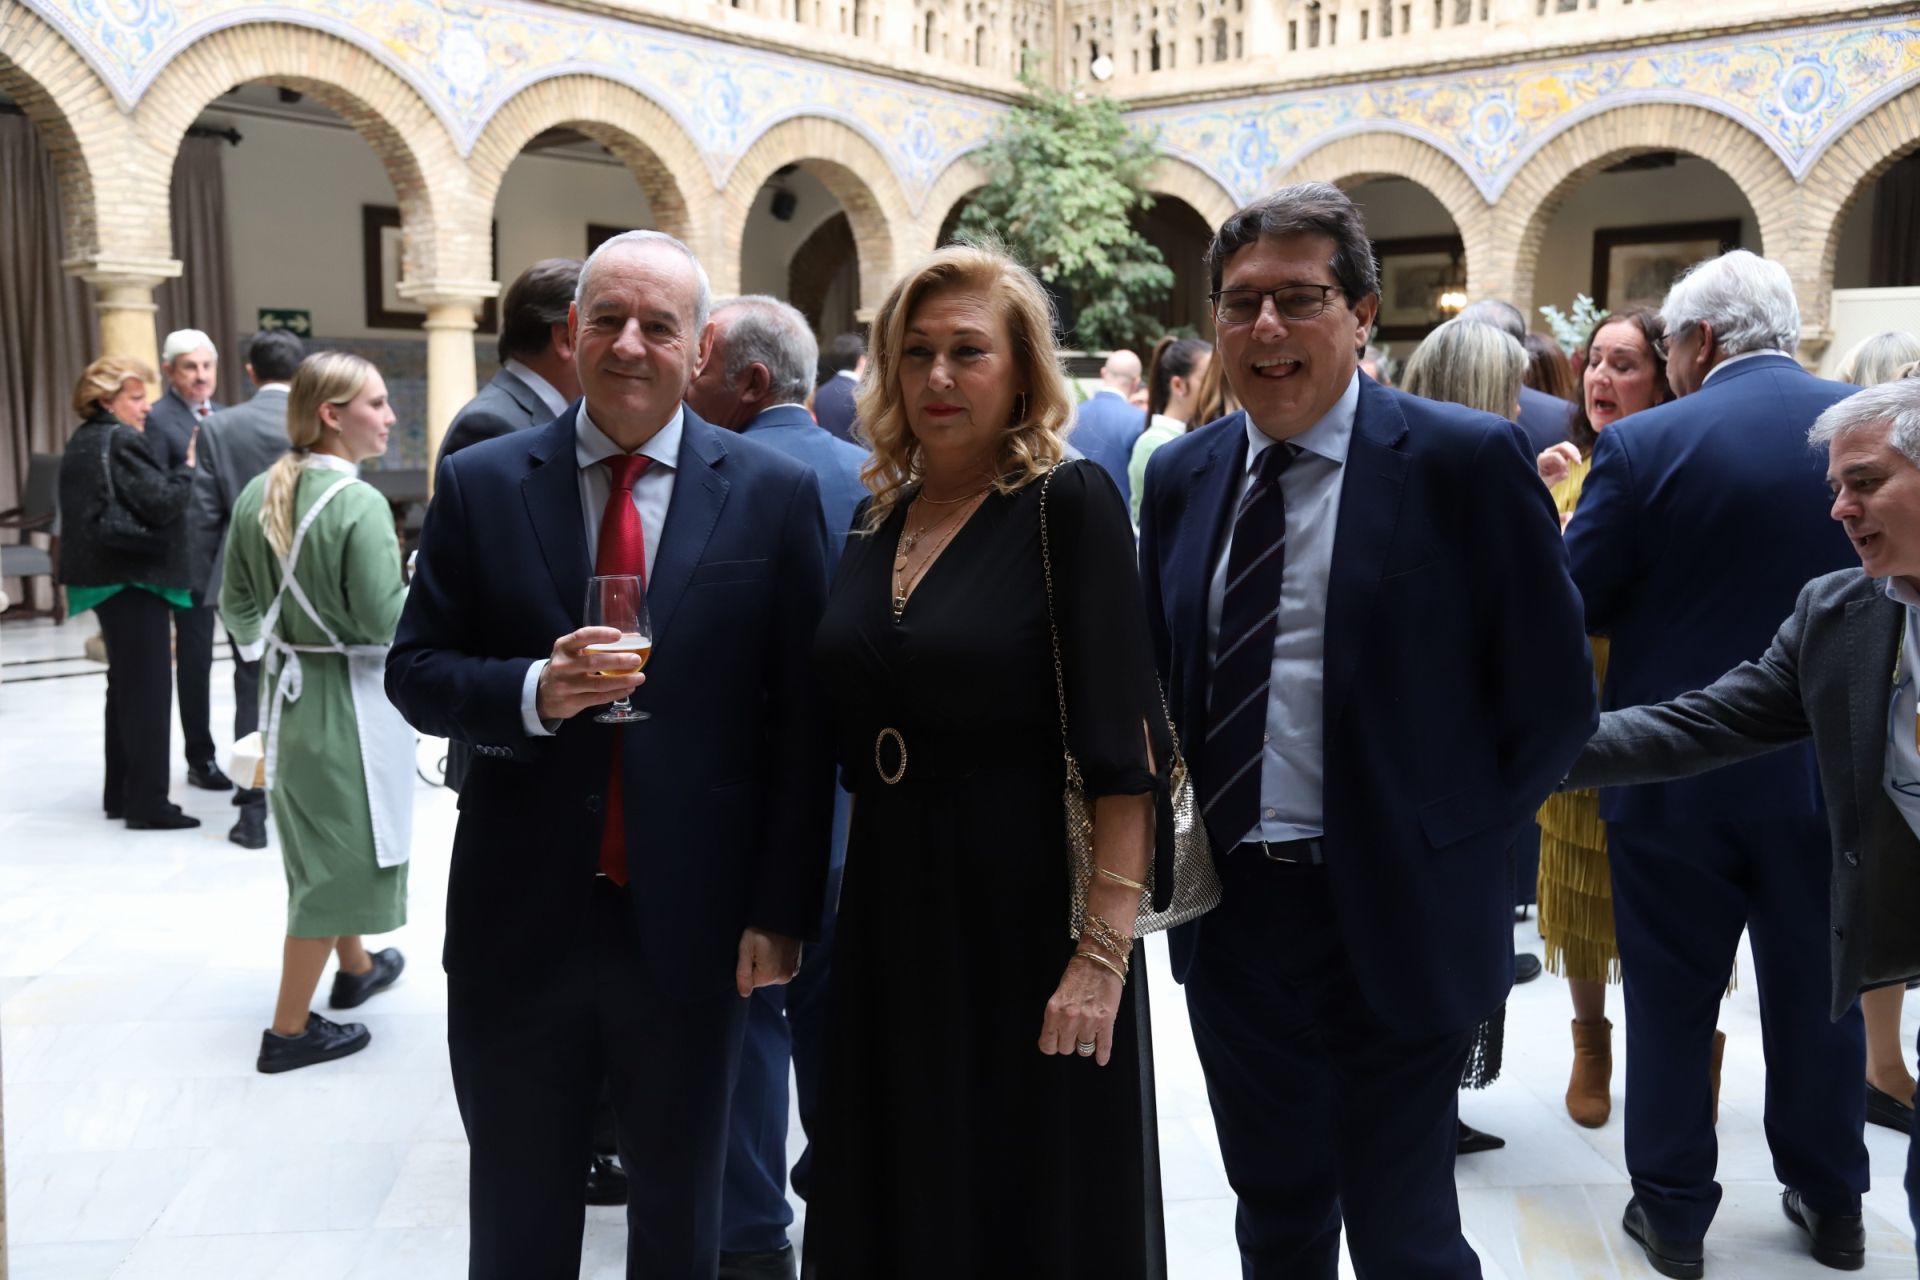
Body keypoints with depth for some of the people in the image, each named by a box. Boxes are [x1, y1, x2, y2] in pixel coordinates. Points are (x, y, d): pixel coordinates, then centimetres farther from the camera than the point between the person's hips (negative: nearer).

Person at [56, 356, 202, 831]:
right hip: (135, 576, -10)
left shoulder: (82, 442, 15)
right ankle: (147, 801, -4)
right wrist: (189, 466, -11)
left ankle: (120, 793, 23)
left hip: (105, 575, 10)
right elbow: (161, 504, -21)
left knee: (125, 683, 17)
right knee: (149, 687, -6)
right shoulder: (122, 442, -15)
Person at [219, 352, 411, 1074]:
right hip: (350, 698, -8)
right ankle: (288, 1031, 12)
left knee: (320, 844, 24)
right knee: (339, 858, 4)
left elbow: (236, 603, 7)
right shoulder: (359, 505, -21)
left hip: (286, 690, 8)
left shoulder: (257, 494, 1)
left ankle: (355, 967, 44)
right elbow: (386, 622, -23)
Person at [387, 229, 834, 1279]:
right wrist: (533, 692, -20)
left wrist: (782, 909, -5)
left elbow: (801, 718, -3)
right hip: (518, 919, 1)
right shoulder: (480, 484, 0)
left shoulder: (773, 494, -3)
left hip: (692, 921, 0)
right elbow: (414, 671, 1)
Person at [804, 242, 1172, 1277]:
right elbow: (848, 742, 12)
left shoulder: (1069, 504, -10)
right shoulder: (876, 521, 8)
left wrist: (1104, 954, -21)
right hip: (887, 911, 6)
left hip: (1024, 914, -6)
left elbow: (1125, 752, -15)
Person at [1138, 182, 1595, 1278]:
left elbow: (1554, 700, -7)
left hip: (1391, 918, -4)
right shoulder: (1183, 475, 5)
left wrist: (1449, 851, -7)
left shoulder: (1470, 459, -10)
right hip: (1229, 908, 5)